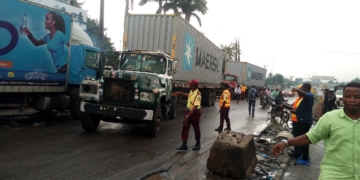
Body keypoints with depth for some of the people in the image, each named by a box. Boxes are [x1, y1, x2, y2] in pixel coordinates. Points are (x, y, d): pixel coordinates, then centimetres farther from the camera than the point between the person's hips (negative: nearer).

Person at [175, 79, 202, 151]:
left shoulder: (198, 94, -26)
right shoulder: (191, 91, 0)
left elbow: (195, 106, -31)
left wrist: (188, 116, -33)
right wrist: (181, 93, 20)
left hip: (195, 112, -8)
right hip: (189, 111, 8)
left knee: (196, 128, 8)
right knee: (185, 127, 6)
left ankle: (198, 144, 26)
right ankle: (184, 144, 12)